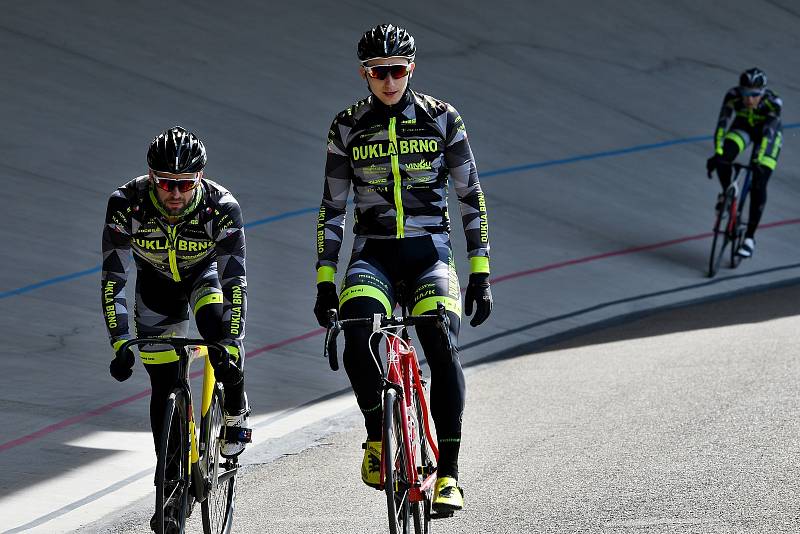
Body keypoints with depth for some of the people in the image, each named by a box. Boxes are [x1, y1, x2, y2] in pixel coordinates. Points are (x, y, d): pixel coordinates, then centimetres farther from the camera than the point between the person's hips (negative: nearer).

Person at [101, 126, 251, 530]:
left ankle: (236, 413, -5)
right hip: (156, 281, 1)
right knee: (164, 386, -3)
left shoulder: (221, 206, -34)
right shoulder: (126, 204, -32)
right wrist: (120, 344, -36)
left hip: (206, 271, -1)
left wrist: (231, 344, -45)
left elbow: (235, 281, -34)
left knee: (219, 329, -32)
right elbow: (113, 278, -29)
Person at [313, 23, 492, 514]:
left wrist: (481, 274, -2)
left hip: (430, 252, -1)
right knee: (357, 341, -28)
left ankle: (448, 473, -16)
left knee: (442, 349, -22)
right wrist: (325, 281, 2)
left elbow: (472, 198, 4)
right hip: (373, 254, 1)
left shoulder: (442, 119, 0)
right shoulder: (347, 127, 3)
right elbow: (333, 209, 8)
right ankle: (377, 432, -4)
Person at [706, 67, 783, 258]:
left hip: (768, 130, -2)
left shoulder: (772, 102, -36)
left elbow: (767, 134, -39)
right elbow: (723, 123, -35)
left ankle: (750, 237, -2)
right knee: (723, 158, -28)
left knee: (758, 185, -12)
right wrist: (717, 153, -47)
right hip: (743, 126, 2)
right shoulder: (733, 96, -31)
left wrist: (758, 160, -50)